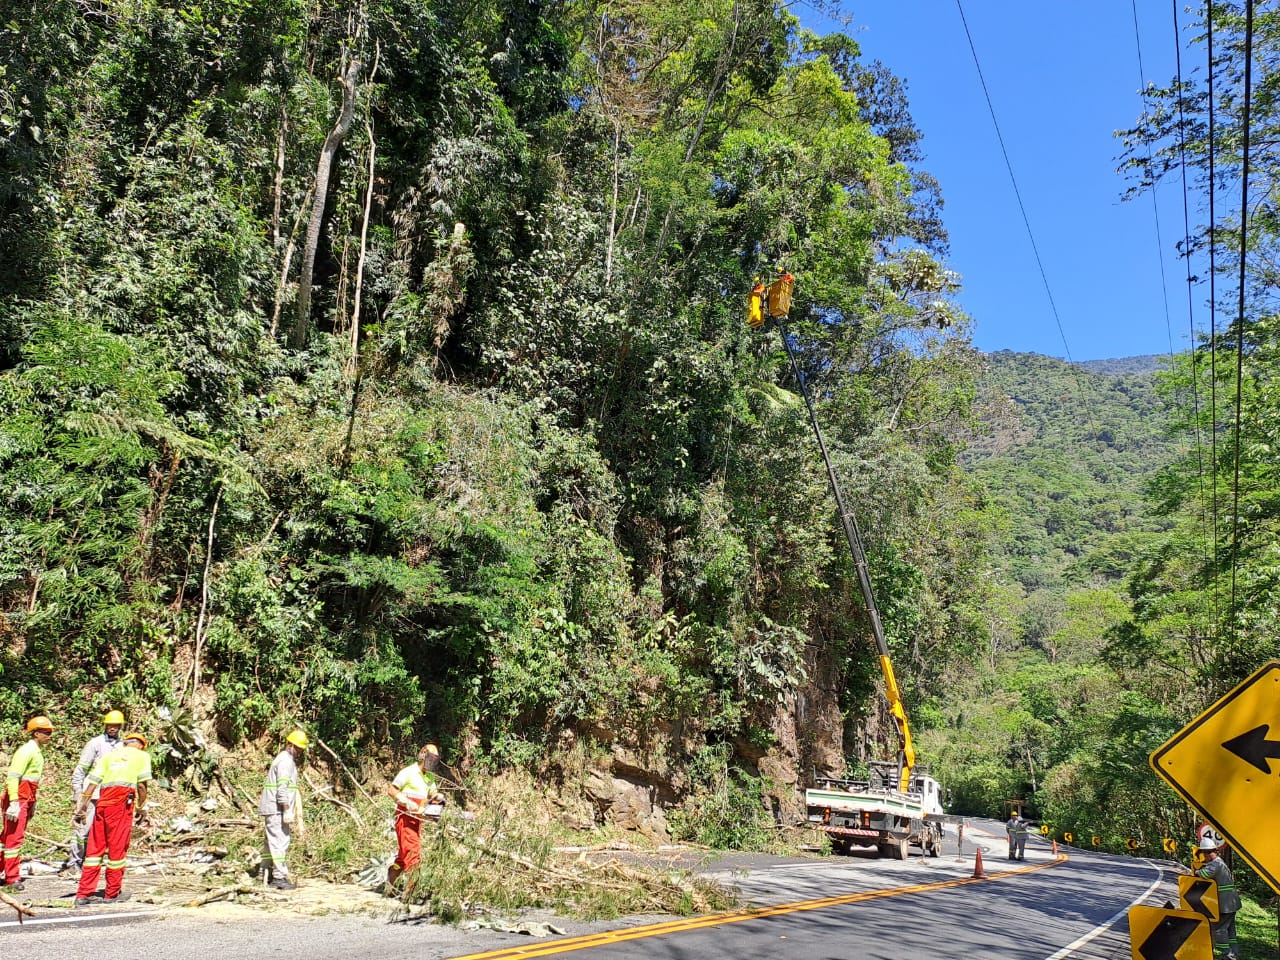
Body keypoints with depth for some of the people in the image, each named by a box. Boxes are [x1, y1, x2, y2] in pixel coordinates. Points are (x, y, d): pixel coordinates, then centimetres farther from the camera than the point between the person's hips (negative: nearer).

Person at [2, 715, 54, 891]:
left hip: (26, 799, 9)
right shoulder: (26, 751, -14)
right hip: (17, 799, -9)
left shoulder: (37, 752, 15)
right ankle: (12, 878, -2)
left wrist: (32, 803, 20)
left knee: (9, 836, 15)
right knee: (14, 837, -6)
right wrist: (14, 802, -25)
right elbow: (13, 776, -21)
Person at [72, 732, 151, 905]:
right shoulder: (142, 755, 12)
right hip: (123, 802, -4)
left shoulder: (109, 755, 22)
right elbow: (142, 784, 3)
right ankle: (112, 894, 13)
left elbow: (92, 782, 13)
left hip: (103, 802, 4)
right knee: (118, 847, 4)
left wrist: (81, 808, 13)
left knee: (95, 847, 10)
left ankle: (83, 894, 10)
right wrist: (142, 806, 15)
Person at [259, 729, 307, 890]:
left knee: (272, 842, 13)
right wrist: (287, 810, -23)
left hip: (273, 810, 11)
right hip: (277, 810, -11)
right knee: (280, 842, -10)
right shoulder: (285, 761, -12)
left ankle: (269, 875, 18)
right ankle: (280, 877, -10)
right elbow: (282, 788, -20)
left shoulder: (288, 760, 21)